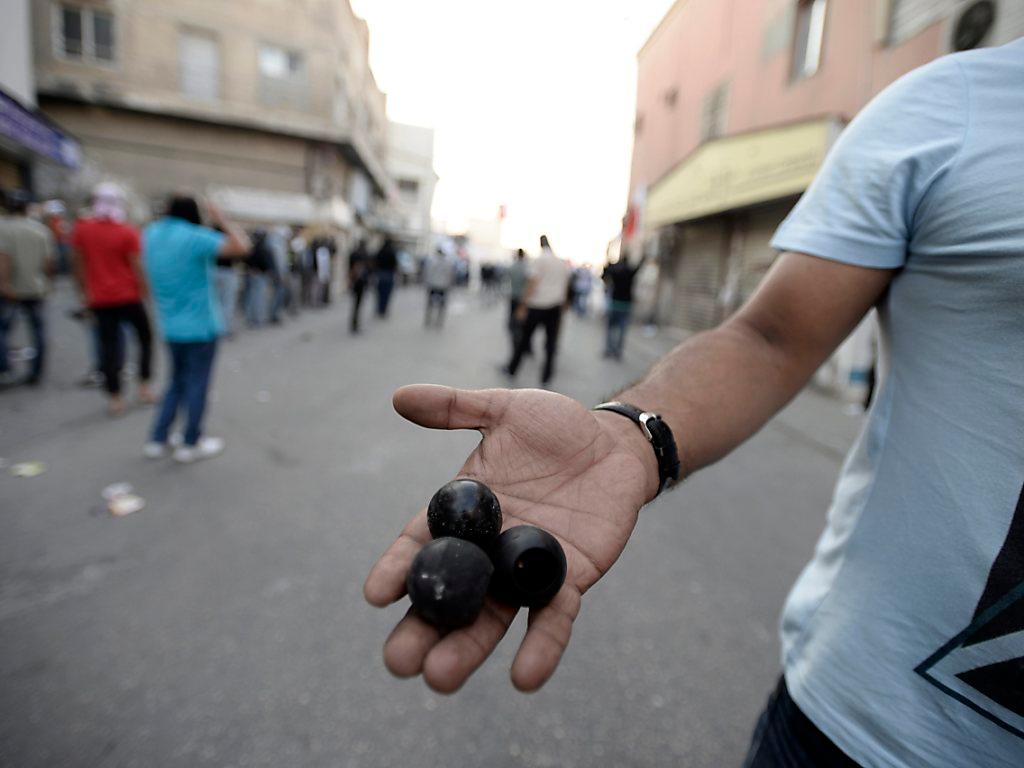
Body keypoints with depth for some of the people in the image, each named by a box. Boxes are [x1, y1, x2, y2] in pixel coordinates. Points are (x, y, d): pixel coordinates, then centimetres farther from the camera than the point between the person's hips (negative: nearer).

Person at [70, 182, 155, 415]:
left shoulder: (81, 228, 2)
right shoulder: (127, 231, -8)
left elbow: (77, 263, 6)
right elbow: (136, 266, -10)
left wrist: (85, 290, 15)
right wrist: (144, 292, -1)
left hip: (99, 299, 3)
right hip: (127, 297, -3)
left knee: (108, 344, 6)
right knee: (145, 337, 15)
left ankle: (114, 398, 7)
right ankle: (144, 386, 12)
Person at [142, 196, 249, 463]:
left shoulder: (150, 233, 5)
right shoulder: (195, 237, -16)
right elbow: (243, 247, -24)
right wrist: (221, 220, -8)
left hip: (171, 326, 7)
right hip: (200, 325, -7)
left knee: (178, 382, 20)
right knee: (197, 384, 5)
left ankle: (157, 441, 21)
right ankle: (190, 445, 15)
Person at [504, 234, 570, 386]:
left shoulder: (539, 260, -8)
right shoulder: (563, 263, 9)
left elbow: (532, 285, -13)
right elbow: (565, 289, 13)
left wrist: (523, 308, -11)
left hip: (537, 305, -4)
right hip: (555, 307, 4)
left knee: (525, 338, 9)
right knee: (551, 342, 6)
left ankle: (512, 369, 21)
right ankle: (546, 378, 6)